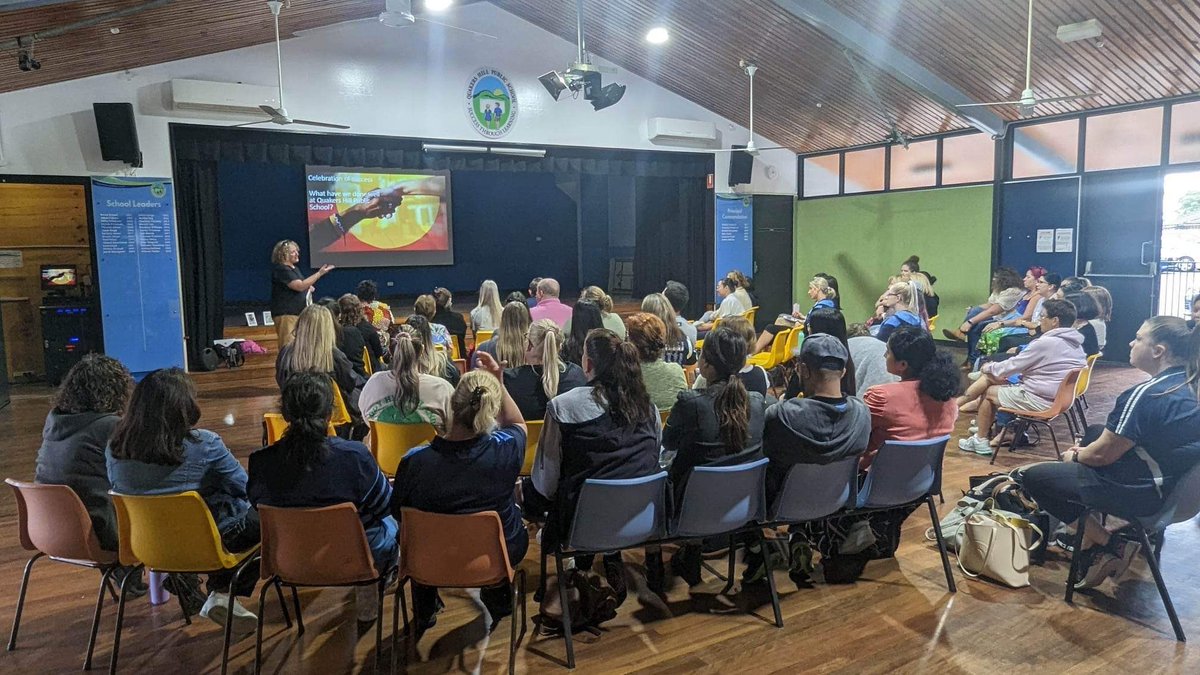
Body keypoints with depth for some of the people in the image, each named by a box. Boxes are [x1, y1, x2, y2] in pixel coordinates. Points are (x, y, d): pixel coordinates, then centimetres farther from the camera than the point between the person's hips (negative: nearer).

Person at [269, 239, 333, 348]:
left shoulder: (294, 268, 16)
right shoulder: (281, 270, -13)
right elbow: (300, 286, -21)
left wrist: (308, 288, 7)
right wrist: (320, 273, -21)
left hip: (299, 312, 9)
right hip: (286, 313, -9)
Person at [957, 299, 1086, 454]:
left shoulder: (1045, 343, -21)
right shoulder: (1075, 343, 7)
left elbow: (1012, 366, -11)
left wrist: (988, 367, 8)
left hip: (1039, 401, -8)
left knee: (988, 392, 11)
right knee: (990, 377, 11)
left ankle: (980, 440, 20)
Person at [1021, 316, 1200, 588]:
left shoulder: (1145, 395, -26)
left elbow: (1102, 455, -19)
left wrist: (1075, 456, 2)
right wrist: (1084, 450, 11)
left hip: (1139, 492, -9)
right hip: (1173, 482, 10)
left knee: (1032, 476, -2)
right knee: (1094, 432, 31)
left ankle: (1107, 545, 5)